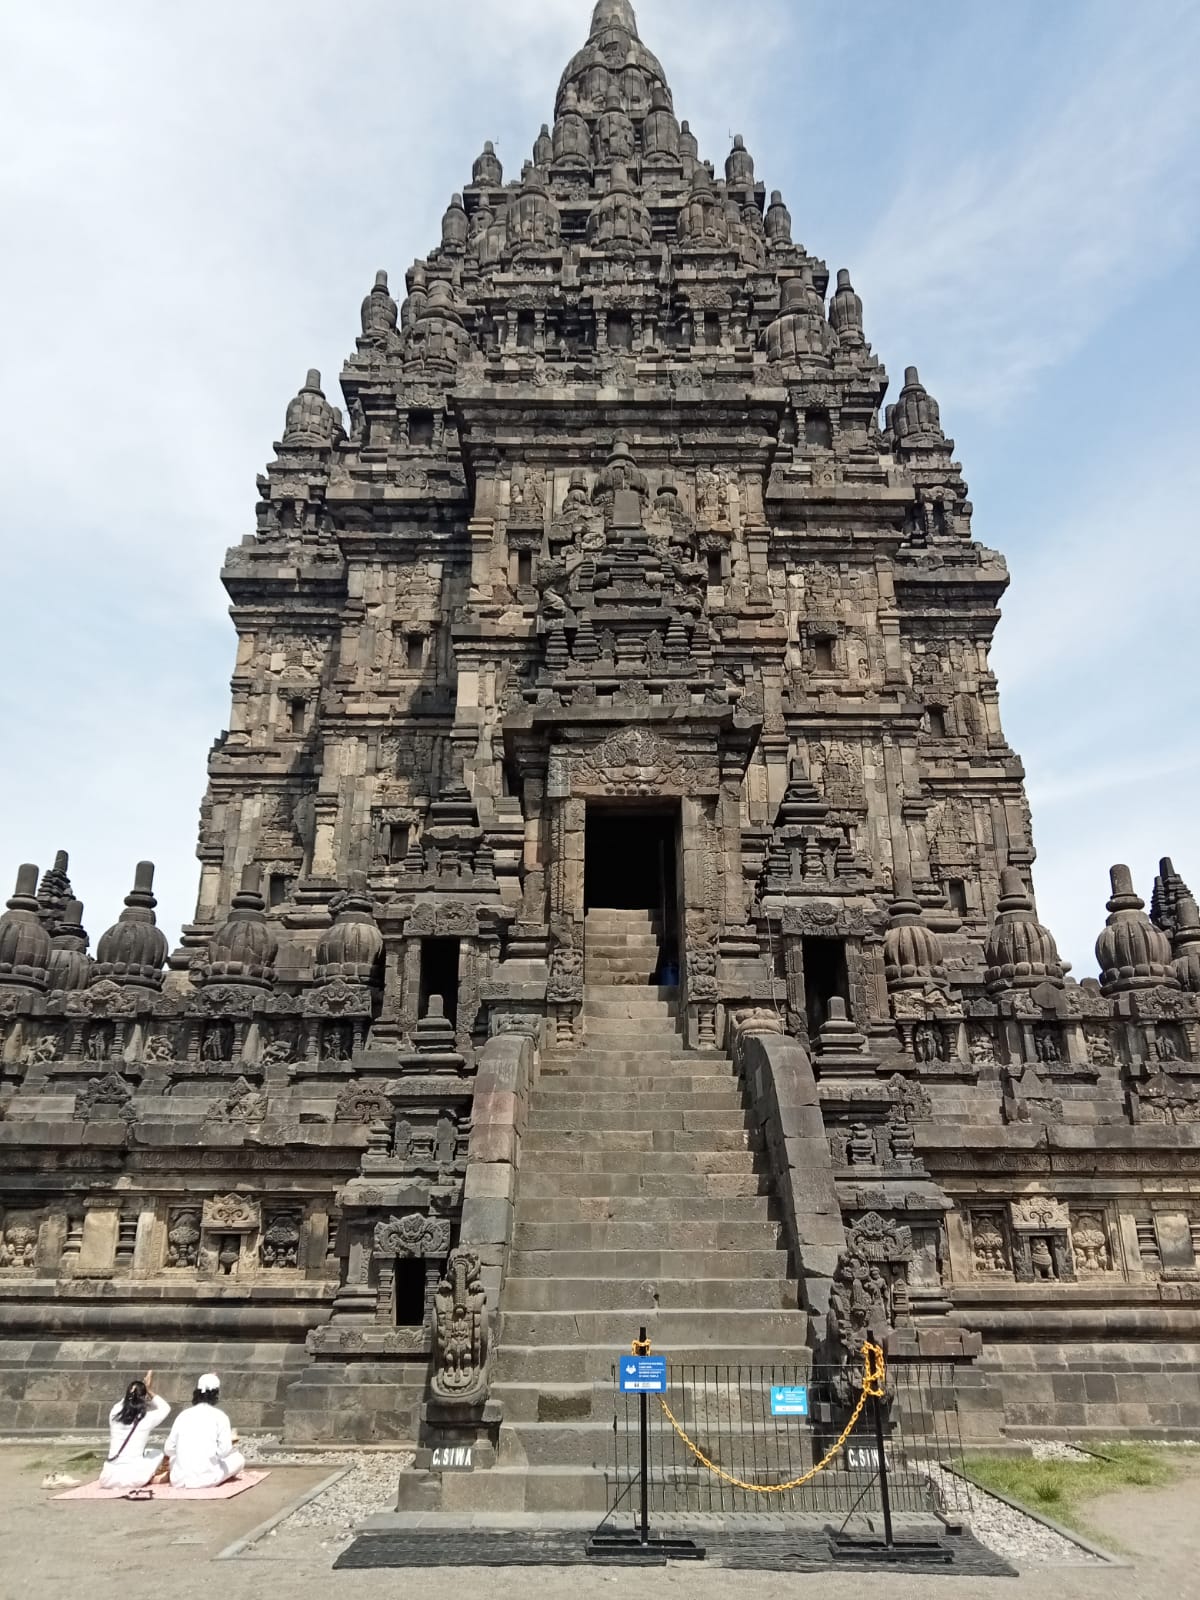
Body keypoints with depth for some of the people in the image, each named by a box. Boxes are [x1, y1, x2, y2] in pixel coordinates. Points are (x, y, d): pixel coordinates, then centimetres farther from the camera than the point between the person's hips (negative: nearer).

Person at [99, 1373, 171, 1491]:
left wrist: (143, 1387, 30)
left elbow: (123, 1402, 27)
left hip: (109, 1479, 3)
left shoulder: (114, 1414, 0)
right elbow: (166, 1408, 17)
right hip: (135, 1478, -3)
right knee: (158, 1454, 25)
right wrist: (149, 1390, 21)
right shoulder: (147, 1418, -6)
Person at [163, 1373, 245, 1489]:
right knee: (238, 1458, 19)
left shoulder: (183, 1414, 7)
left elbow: (169, 1449, 7)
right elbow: (224, 1451, -9)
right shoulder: (220, 1416, -3)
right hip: (207, 1479, -3)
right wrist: (231, 1442, 12)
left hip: (178, 1480, 3)